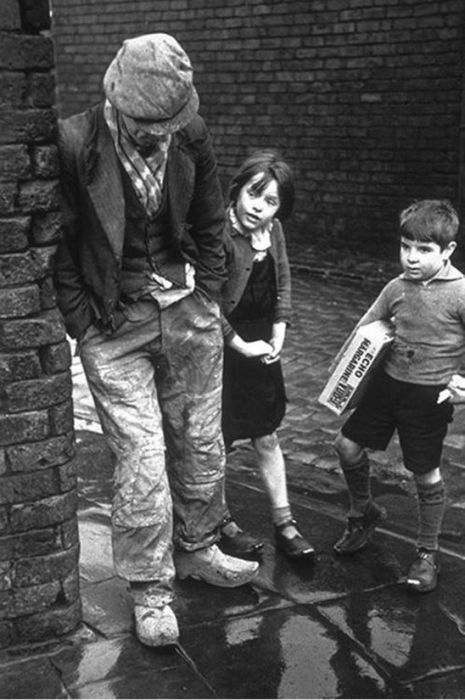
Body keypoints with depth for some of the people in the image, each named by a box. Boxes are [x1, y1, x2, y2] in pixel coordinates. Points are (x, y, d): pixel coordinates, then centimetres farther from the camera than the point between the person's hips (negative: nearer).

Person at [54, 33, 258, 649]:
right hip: (114, 324, -4)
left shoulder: (191, 136, -3)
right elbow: (59, 249, -7)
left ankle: (197, 550, 35)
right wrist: (85, 326, -9)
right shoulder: (73, 146, -16)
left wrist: (207, 298, 7)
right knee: (142, 458, -4)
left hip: (188, 309, 4)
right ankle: (150, 590, 14)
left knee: (201, 443, 13)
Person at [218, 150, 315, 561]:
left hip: (261, 345, 6)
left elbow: (283, 285, 12)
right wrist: (241, 346, -15)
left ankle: (284, 523, 25)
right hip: (222, 347, -6)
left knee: (267, 437, 14)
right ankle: (222, 524, 25)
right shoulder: (218, 234, -23)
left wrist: (277, 336, 1)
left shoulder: (273, 231, -1)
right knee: (216, 441, 7)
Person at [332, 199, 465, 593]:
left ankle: (427, 554, 25)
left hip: (430, 395, -5)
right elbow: (366, 328, 13)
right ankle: (364, 512, 36)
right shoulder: (398, 287, 1)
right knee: (348, 445, 9)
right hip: (387, 382, 5)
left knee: (426, 475, 5)